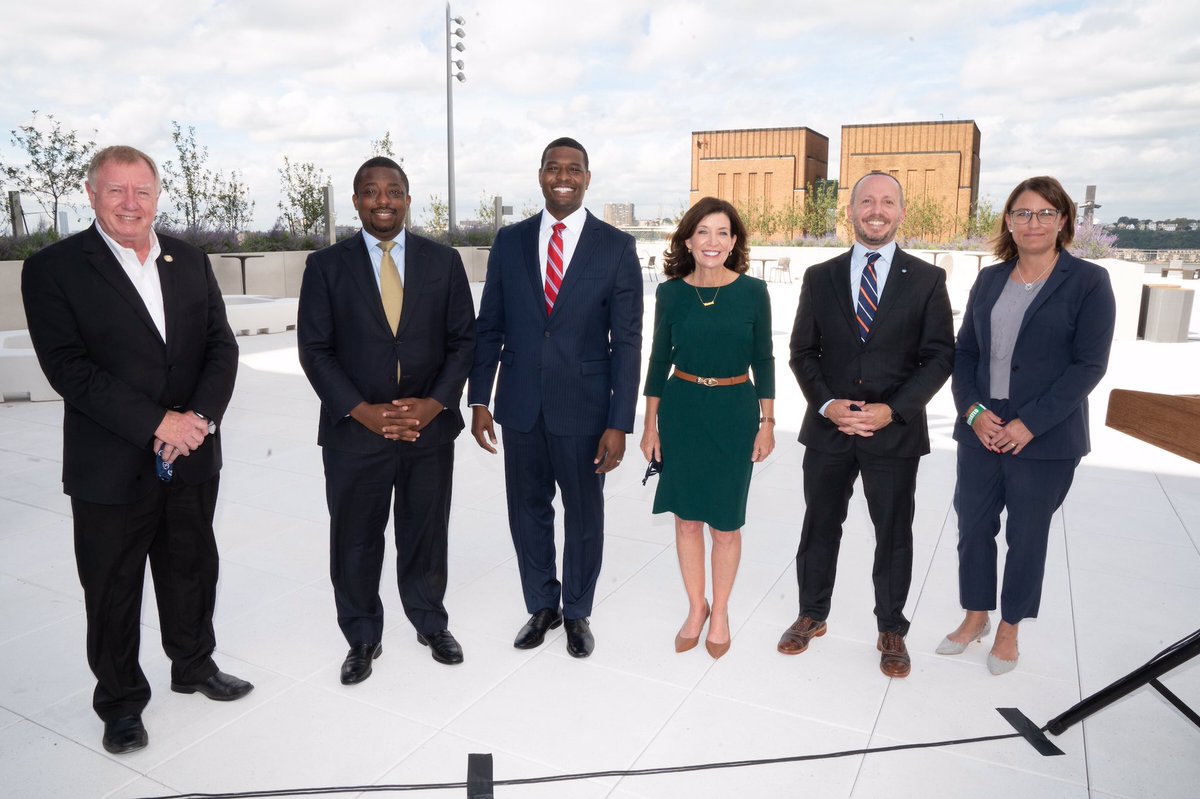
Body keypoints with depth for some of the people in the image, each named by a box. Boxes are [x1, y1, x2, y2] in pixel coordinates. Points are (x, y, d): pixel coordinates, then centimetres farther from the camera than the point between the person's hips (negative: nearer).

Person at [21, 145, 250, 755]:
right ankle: (120, 701, 31)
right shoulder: (53, 269, -7)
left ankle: (194, 665, 41)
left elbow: (221, 345, 1)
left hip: (193, 459, 4)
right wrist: (157, 422, -21)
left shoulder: (189, 260, 6)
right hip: (111, 468, -4)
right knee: (113, 590, 11)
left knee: (192, 569, 19)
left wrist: (200, 417, -15)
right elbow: (68, 367, -15)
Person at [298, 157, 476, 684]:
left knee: (426, 535, 14)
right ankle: (362, 639, 31)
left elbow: (463, 340, 2)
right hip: (354, 430, 0)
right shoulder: (326, 265, -1)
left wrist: (434, 403, -11)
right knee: (355, 542, 10)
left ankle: (431, 623, 36)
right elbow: (315, 349, -3)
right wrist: (362, 412, -13)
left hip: (430, 426, 1)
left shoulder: (443, 261, 3)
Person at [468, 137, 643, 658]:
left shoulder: (616, 247, -4)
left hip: (583, 408, -2)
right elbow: (488, 327, 7)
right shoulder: (510, 242, 4)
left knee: (584, 514, 11)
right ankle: (542, 607, 34)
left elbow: (626, 340, -6)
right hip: (521, 406, 2)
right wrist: (479, 401, 1)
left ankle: (578, 611, 33)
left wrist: (619, 423, -10)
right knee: (528, 511, 13)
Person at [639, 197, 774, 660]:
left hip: (735, 412, -1)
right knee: (686, 518, 11)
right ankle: (696, 607, 32)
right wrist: (650, 426, 3)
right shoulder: (670, 292, -2)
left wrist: (767, 423, -1)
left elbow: (763, 360, 1)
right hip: (681, 410, 1)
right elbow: (660, 359, 3)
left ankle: (720, 612, 29)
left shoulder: (752, 292, -5)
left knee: (725, 524, 8)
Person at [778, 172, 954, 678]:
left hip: (896, 431, -1)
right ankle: (812, 615, 32)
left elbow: (939, 356, -3)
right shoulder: (820, 277, 4)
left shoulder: (927, 279, 0)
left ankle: (891, 630, 30)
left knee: (893, 534, 11)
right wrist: (826, 404, -12)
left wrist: (892, 410, -15)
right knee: (820, 527, 13)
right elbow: (802, 351, 4)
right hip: (827, 427, 2)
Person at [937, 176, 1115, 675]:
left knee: (1026, 535, 9)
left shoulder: (1088, 281, -5)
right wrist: (972, 410, -8)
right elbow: (964, 351, 8)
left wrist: (1031, 424, -17)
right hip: (980, 431, 4)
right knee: (973, 526, 11)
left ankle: (1009, 628, 29)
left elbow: (1089, 365, -10)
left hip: (1046, 439, -4)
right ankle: (975, 617, 31)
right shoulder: (989, 280, 7)